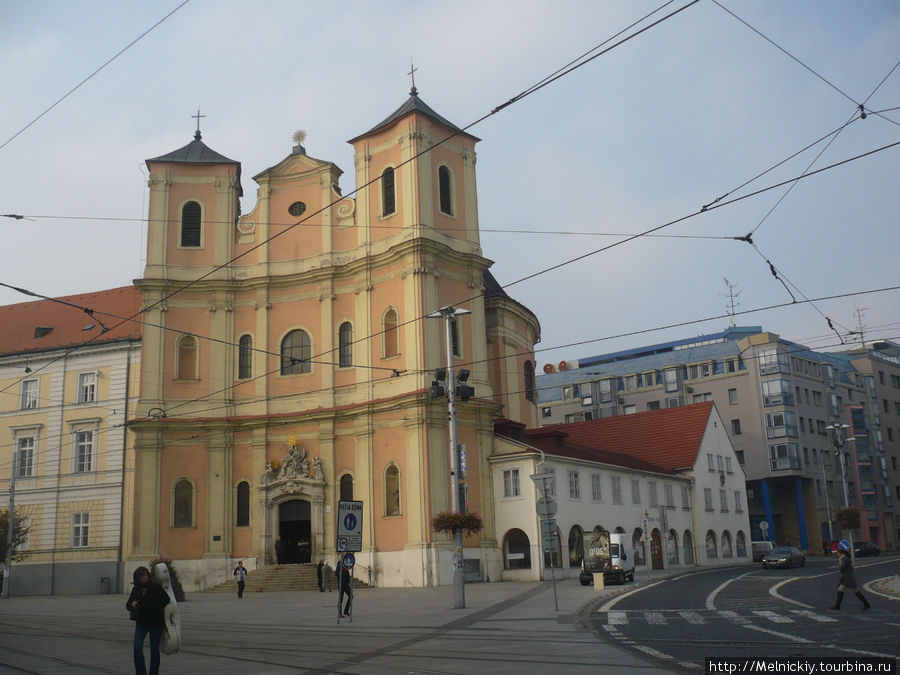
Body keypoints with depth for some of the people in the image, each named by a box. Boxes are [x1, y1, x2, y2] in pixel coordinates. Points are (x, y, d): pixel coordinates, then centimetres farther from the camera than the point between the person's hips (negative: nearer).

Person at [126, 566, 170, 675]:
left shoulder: (155, 587, -7)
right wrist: (132, 605, -11)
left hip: (156, 622, -3)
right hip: (141, 622, 3)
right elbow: (128, 605, 10)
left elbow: (166, 599, -8)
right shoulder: (135, 590, 5)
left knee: (154, 649, 4)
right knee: (137, 647, -11)